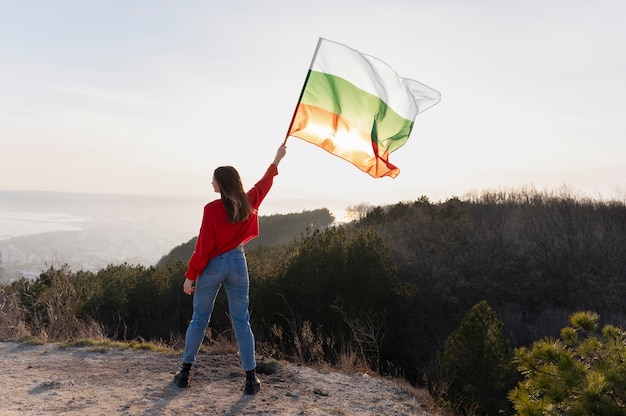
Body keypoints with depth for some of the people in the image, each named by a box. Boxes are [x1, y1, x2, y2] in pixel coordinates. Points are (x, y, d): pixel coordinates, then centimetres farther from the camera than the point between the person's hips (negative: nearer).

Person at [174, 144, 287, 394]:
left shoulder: (212, 209, -14)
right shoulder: (248, 203, -1)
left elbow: (204, 246, -14)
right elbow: (264, 183, 18)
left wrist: (190, 276, -6)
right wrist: (277, 160, 34)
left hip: (213, 266, -3)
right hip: (237, 264, 3)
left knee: (199, 319, 12)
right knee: (241, 322, 8)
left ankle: (185, 371, 22)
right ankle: (251, 378, 9)